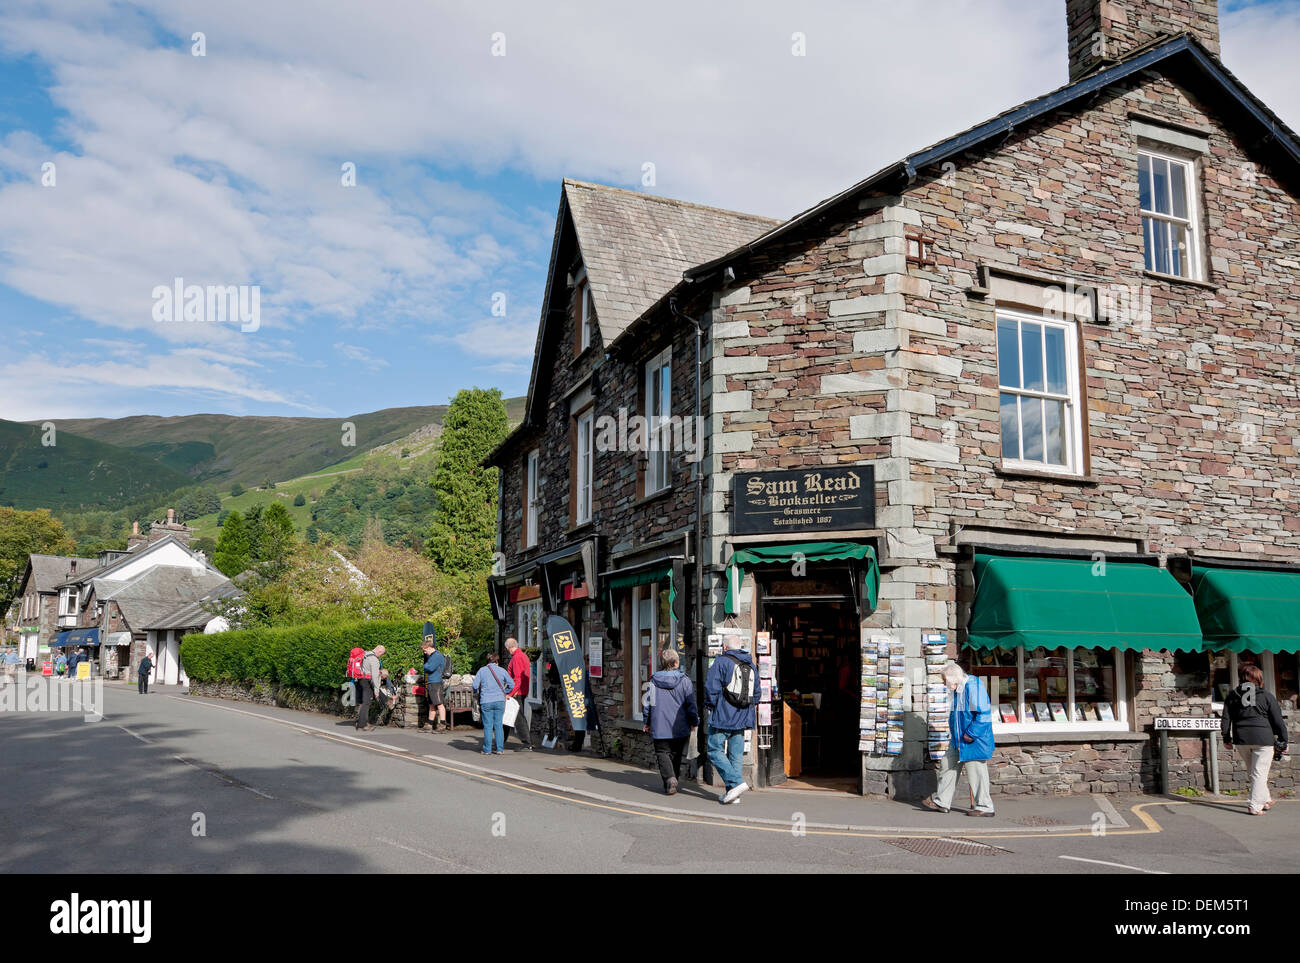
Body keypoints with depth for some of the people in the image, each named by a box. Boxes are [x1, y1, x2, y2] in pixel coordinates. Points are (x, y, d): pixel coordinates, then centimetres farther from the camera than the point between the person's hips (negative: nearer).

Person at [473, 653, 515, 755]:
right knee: (498, 725, 6)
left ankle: (487, 750, 5)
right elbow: (511, 684, 5)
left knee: (488, 726, 4)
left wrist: (477, 693, 20)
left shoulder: (482, 670, 3)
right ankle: (500, 749, 6)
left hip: (486, 702, -1)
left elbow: (475, 685, 0)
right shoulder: (502, 670, 5)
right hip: (499, 701, 1)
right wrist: (505, 693, 20)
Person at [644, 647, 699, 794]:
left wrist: (647, 722, 15)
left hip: (660, 727, 0)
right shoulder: (684, 681, -7)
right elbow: (691, 704, -4)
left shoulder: (654, 680, -3)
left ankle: (669, 778, -15)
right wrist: (694, 722, 10)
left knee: (662, 753, 6)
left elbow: (648, 703, 3)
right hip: (680, 727, 1)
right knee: (675, 754, 17)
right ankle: (673, 780, 21)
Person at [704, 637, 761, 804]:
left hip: (722, 717, -7)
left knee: (715, 751, 0)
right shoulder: (751, 665, 14)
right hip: (742, 718, 7)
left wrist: (711, 706, 0)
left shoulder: (721, 662, -7)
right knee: (735, 755, 9)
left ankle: (736, 782, -13)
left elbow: (711, 686, -14)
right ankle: (731, 793, 9)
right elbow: (757, 692, 18)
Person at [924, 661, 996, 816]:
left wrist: (971, 733, -21)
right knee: (947, 765, 12)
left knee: (975, 771, -3)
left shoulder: (973, 686, -18)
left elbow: (984, 713, -23)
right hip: (959, 740, 10)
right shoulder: (958, 689, 13)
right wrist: (953, 733, 15)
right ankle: (941, 802, 19)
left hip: (974, 740, -10)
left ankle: (984, 807, 9)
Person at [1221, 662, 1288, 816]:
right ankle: (1255, 806, -3)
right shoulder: (1267, 696, 1)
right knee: (1260, 773, 0)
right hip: (1263, 739, -3)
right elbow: (1278, 721, 2)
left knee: (1253, 772, 18)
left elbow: (1225, 720, 9)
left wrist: (1226, 739, 16)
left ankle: (1266, 800, 29)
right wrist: (1283, 742, 9)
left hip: (1241, 739, 3)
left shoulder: (1232, 696, 9)